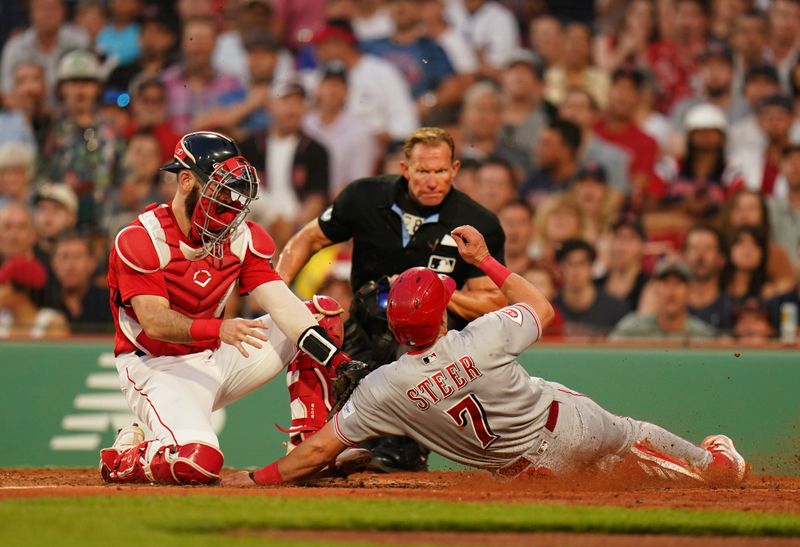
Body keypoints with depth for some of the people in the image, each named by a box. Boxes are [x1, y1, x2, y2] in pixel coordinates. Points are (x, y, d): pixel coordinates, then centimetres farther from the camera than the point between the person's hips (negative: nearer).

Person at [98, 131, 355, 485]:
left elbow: (280, 302, -10)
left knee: (322, 313, -2)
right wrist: (217, 329, -47)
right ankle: (125, 457, 1)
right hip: (158, 369, -7)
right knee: (199, 462, -34)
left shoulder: (242, 237, 1)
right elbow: (154, 321, -28)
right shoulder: (140, 240, -17)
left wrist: (334, 358, -28)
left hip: (216, 361, 7)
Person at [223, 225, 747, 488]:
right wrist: (486, 260, -3)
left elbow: (320, 449, -20)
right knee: (631, 435, 31)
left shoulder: (384, 389, -25)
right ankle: (716, 467, 53)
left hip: (530, 466, 2)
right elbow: (543, 308, -8)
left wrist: (256, 478, -9)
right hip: (564, 420, -2)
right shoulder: (484, 339, -30)